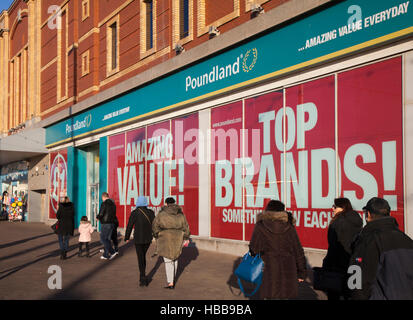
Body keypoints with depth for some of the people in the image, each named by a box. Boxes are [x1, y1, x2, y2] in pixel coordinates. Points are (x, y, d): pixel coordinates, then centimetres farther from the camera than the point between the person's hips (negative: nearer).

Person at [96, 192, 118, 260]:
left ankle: (112, 252, -9)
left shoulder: (104, 203, -12)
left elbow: (101, 213, -18)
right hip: (112, 223, 8)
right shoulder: (113, 203, 13)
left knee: (103, 239, -2)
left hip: (105, 223, -8)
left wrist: (98, 217, 4)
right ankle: (105, 255, 12)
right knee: (107, 239, 12)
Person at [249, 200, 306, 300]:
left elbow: (254, 249, -2)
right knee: (286, 296, 10)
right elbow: (298, 251, 6)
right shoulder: (289, 227, 3)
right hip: (288, 271, 2)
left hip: (269, 270, -2)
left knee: (269, 296, 4)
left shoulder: (260, 227, -2)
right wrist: (301, 272, 13)